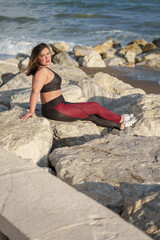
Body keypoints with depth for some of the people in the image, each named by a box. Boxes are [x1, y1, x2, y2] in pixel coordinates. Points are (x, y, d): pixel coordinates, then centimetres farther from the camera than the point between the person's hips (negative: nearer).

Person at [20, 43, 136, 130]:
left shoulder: (46, 69, 12)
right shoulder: (42, 71, -19)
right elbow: (35, 92, -27)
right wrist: (31, 112, -31)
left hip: (59, 106, 10)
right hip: (56, 110, -10)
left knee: (91, 116, 17)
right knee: (96, 106, 4)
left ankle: (119, 125, 28)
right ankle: (120, 119, 23)